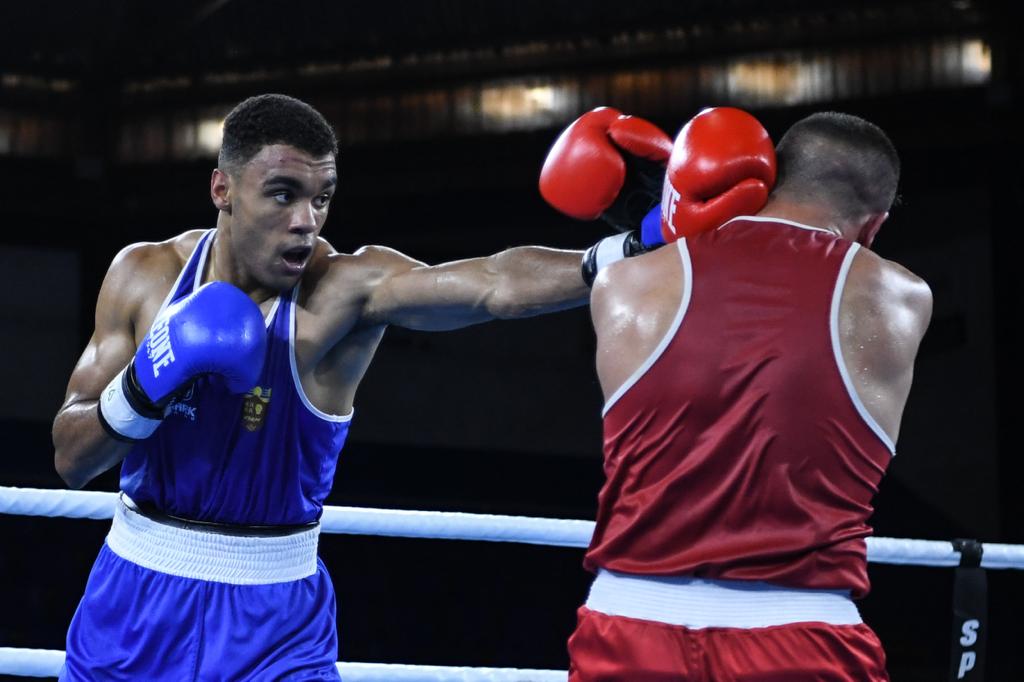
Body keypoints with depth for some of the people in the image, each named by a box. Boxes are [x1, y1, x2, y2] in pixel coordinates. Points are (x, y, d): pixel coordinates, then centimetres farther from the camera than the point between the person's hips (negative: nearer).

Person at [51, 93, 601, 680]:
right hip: (134, 603, 3)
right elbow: (70, 460, -3)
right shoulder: (146, 275, -5)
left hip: (274, 617, -2)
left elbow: (499, 284, -33)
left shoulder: (348, 289, -15)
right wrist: (144, 388, -21)